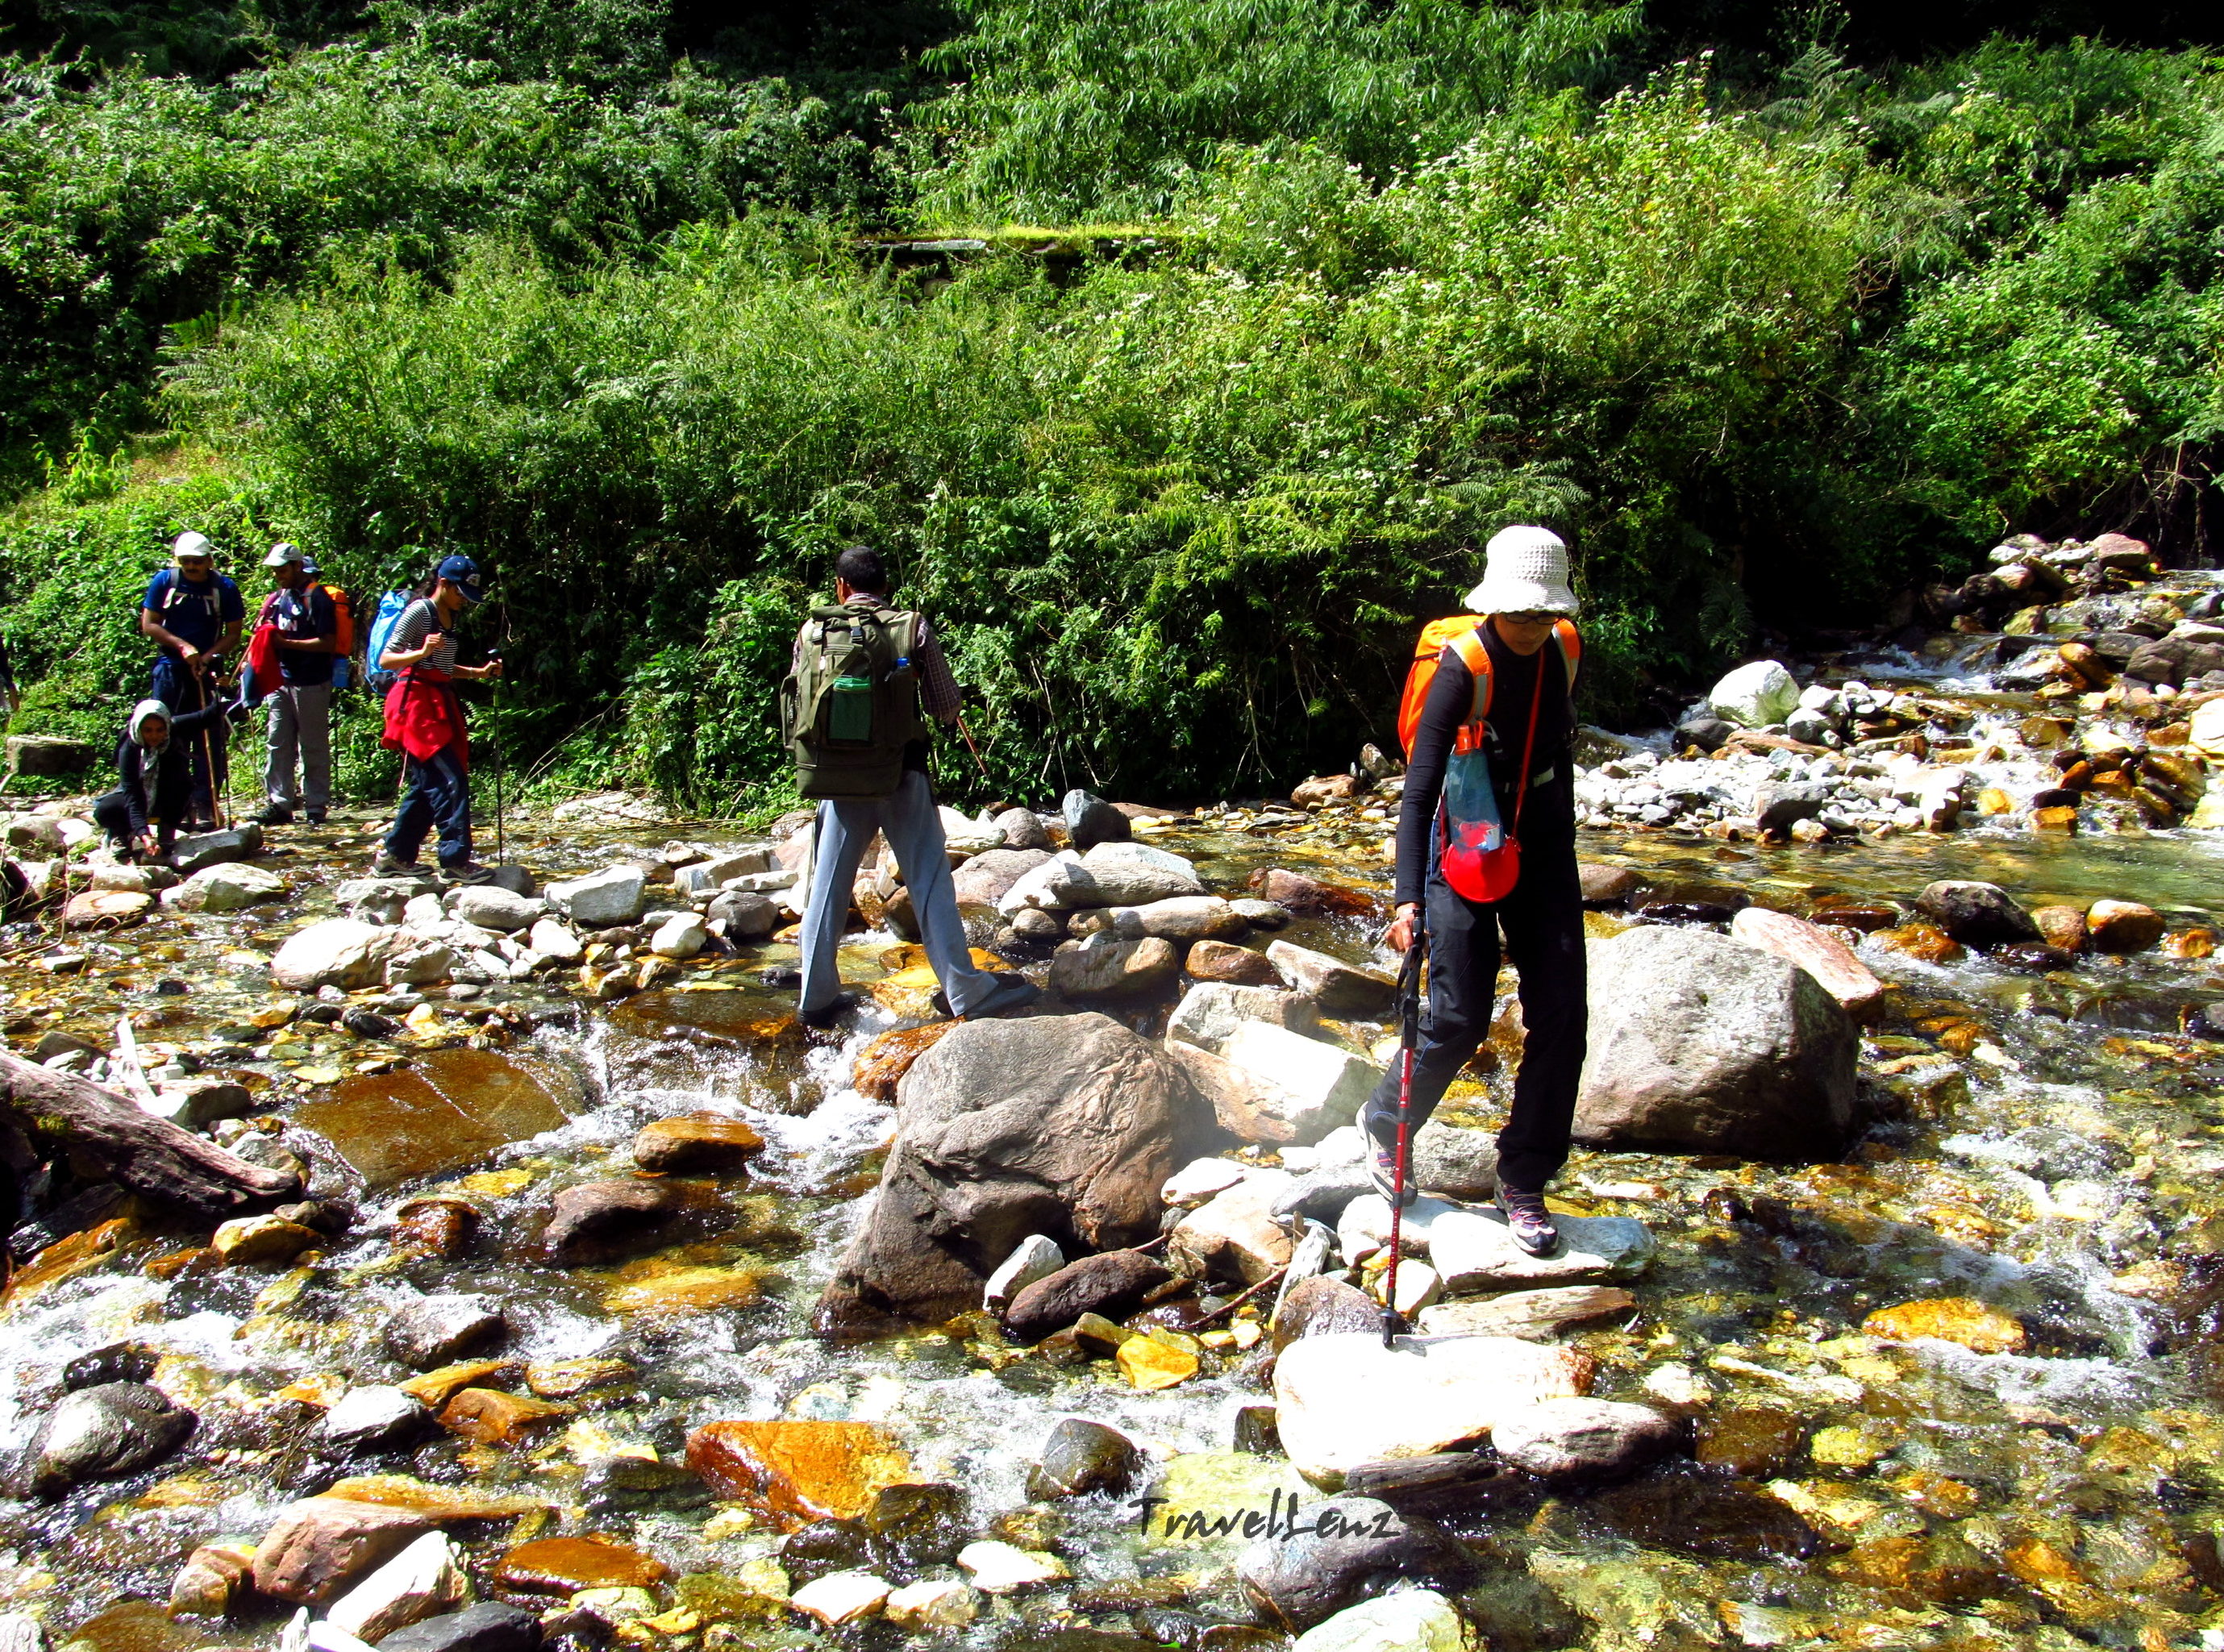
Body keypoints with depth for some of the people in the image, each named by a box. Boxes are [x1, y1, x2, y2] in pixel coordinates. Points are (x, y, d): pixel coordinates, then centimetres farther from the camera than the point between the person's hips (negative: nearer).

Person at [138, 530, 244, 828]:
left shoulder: (225, 588, -2)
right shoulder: (164, 581, 0)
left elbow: (233, 634, 0)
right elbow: (148, 625, 1)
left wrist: (207, 657, -15)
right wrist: (182, 646, -13)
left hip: (208, 672, -1)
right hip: (170, 670, 1)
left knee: (209, 741, -3)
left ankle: (205, 808, 0)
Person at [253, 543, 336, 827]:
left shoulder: (317, 598, -10)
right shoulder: (278, 598, 13)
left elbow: (327, 643, -17)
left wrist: (286, 643, -20)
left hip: (311, 683, -7)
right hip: (281, 680, 7)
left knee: (313, 747, 1)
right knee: (279, 746, 6)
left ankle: (317, 807, 6)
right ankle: (280, 804, 10)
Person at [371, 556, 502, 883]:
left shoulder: (450, 617, 16)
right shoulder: (419, 611, -9)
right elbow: (385, 660, -13)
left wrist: (479, 672, 10)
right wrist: (422, 652, -28)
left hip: (441, 702, 9)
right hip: (418, 700, -9)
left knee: (428, 785, 10)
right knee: (449, 781, -14)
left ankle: (394, 857, 18)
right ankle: (456, 860, -13)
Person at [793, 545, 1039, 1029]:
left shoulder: (812, 632, 3)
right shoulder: (913, 627, -2)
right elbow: (947, 705, 0)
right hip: (901, 772, -2)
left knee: (828, 885, 9)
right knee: (929, 880, 0)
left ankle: (818, 997, 14)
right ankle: (965, 989, -1)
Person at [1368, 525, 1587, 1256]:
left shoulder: (1561, 655, -2)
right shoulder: (1463, 668, -20)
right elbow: (1419, 789, -25)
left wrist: (1563, 856, 18)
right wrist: (1409, 898, -34)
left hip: (1543, 850, 5)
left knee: (1560, 1017, -1)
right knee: (1460, 1020, -5)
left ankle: (1524, 1182, 12)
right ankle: (1385, 1127, 24)